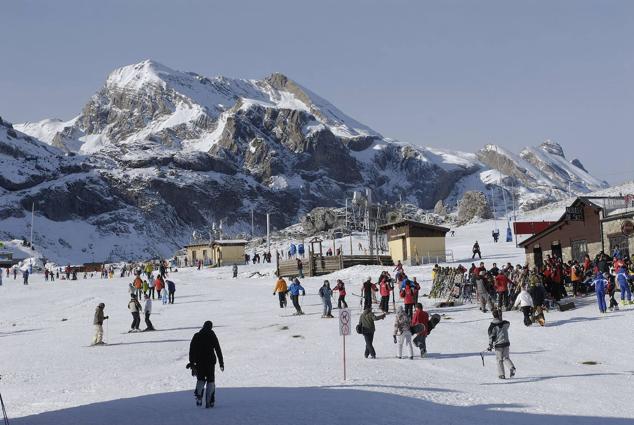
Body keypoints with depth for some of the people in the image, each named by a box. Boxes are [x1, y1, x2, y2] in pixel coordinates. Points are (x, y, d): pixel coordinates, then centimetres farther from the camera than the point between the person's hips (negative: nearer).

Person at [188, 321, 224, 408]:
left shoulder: (196, 336, 5)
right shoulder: (212, 336, 0)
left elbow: (192, 350, 2)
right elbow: (218, 350, 0)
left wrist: (192, 362, 5)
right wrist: (221, 363, 4)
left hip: (199, 362, 2)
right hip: (210, 362, -2)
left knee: (200, 379, 16)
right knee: (210, 381, 6)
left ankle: (199, 396, -9)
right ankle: (209, 401, -3)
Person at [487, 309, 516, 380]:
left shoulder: (492, 325, -11)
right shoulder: (505, 323, 0)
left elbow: (491, 336, -9)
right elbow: (508, 324, 25)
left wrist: (490, 345, -3)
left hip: (498, 344, -3)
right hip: (506, 343, 3)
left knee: (499, 359, 8)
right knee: (506, 358, 15)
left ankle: (502, 375, 6)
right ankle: (511, 367, -12)